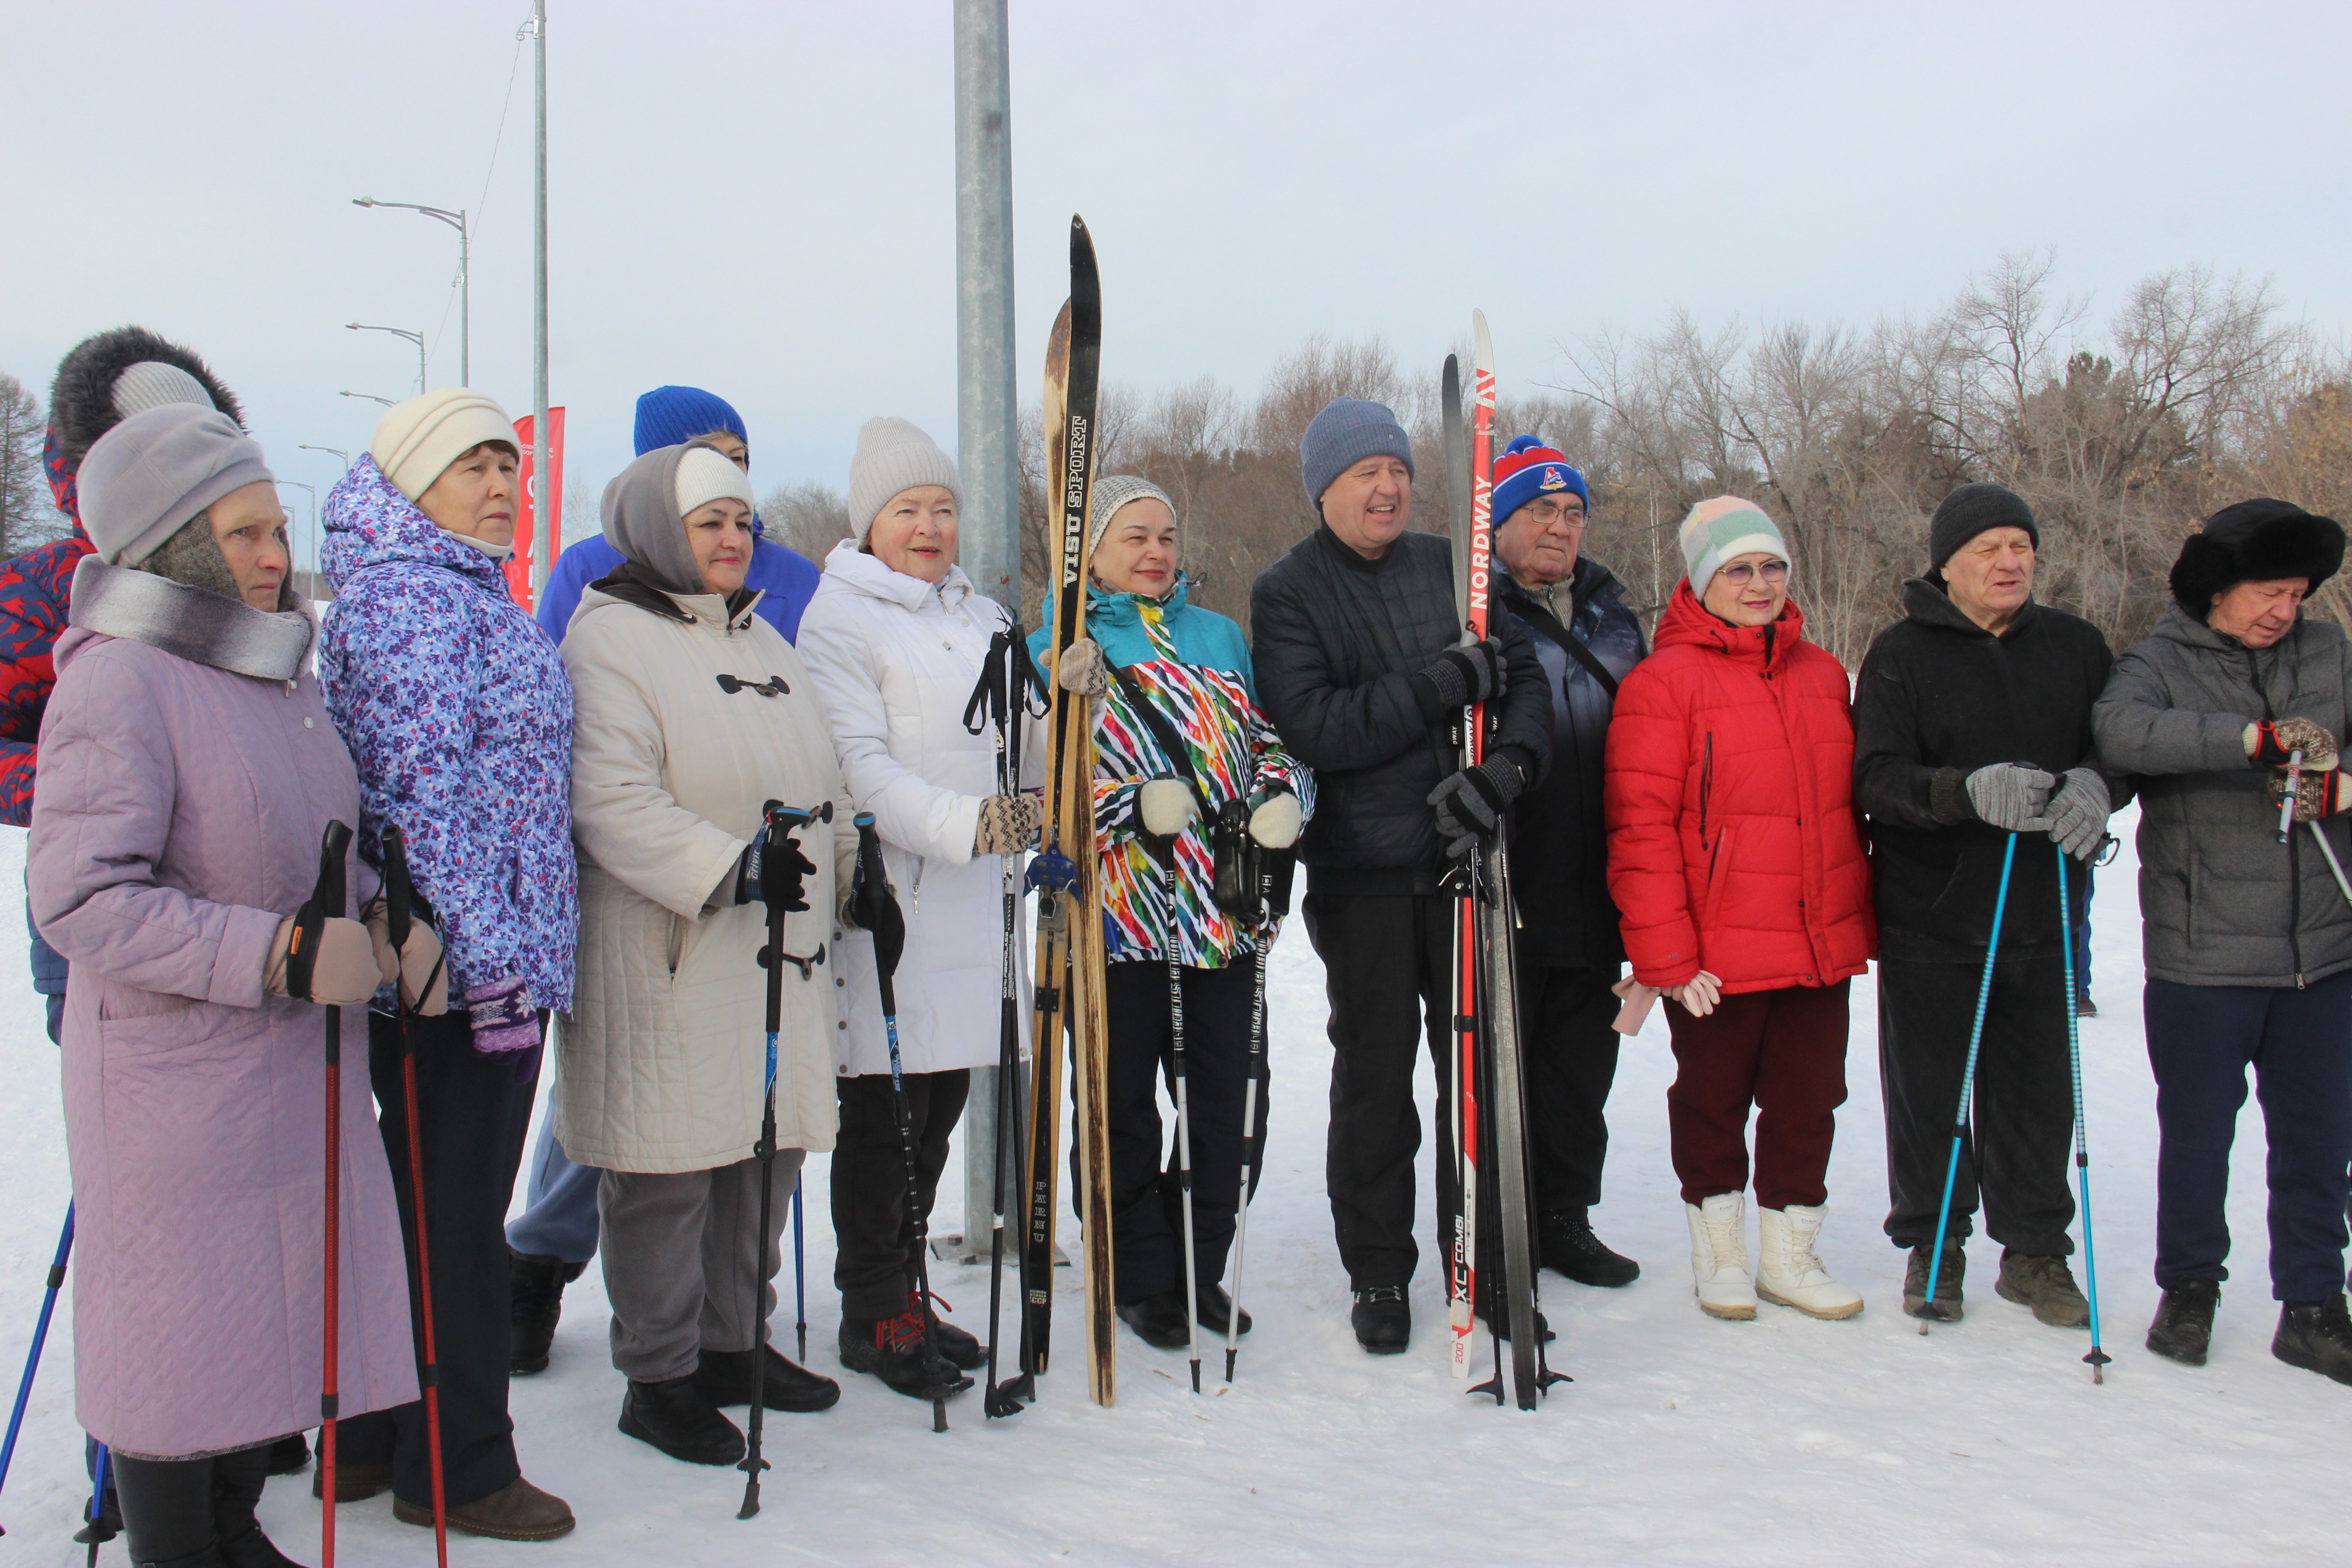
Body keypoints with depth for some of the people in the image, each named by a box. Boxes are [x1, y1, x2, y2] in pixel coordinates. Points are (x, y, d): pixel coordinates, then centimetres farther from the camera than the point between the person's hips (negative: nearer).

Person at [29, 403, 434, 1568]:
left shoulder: (280, 672, 9)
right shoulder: (118, 684, -16)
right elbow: (81, 900, -22)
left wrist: (382, 922, 1)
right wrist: (279, 951, -25)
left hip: (301, 1058, 8)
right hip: (173, 1070, -8)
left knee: (278, 1303, 18)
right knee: (183, 1327, 6)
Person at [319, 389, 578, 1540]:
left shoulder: (456, 591, 18)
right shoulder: (416, 597, -13)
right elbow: (426, 791, -21)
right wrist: (494, 964, -22)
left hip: (420, 963, 10)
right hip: (466, 959, -10)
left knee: (420, 1196, 18)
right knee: (460, 1213, 1)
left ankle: (372, 1440, 31)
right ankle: (456, 1468, 14)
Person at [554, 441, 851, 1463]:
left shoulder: (762, 640, 19)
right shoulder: (609, 638, -8)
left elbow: (819, 783, 27)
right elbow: (612, 802, -20)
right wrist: (733, 867, -27)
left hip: (780, 957, 8)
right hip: (668, 966, -8)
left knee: (767, 1154, 13)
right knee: (666, 1175, -1)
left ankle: (736, 1344, 28)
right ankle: (660, 1377, 13)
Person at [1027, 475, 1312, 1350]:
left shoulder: (1220, 636, 17)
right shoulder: (1060, 649, 3)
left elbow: (1269, 738, 20)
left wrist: (1280, 805, 0)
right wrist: (1136, 805, -21)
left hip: (1229, 912, 4)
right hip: (1121, 913, -4)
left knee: (1232, 1108, 9)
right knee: (1125, 1112, 6)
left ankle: (1201, 1269, 28)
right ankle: (1144, 1280, 24)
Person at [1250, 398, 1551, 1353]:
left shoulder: (1456, 568, 10)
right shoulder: (1286, 594, -1)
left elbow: (1524, 677, 4)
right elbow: (1313, 729, -15)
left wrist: (1507, 763, -16)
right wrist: (1444, 682, -18)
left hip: (1468, 859, 3)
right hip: (1362, 874, -3)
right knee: (1374, 1077, 6)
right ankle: (1377, 1274, 21)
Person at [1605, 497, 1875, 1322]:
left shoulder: (1822, 674, 11)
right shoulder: (1664, 681, -10)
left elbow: (1846, 807, 19)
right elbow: (1641, 830, -13)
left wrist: (1862, 924, 16)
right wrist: (1665, 955, -15)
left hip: (1820, 946, 5)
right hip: (1716, 956, -5)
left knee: (1808, 1099, 12)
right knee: (1713, 1101, 10)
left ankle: (1790, 1257, 28)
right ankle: (1719, 1254, 28)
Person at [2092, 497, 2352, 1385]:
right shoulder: (2160, 663, -3)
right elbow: (2121, 730, -24)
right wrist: (2255, 737, -30)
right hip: (2202, 953, -3)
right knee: (2197, 1133, 8)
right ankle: (2189, 1287, 27)